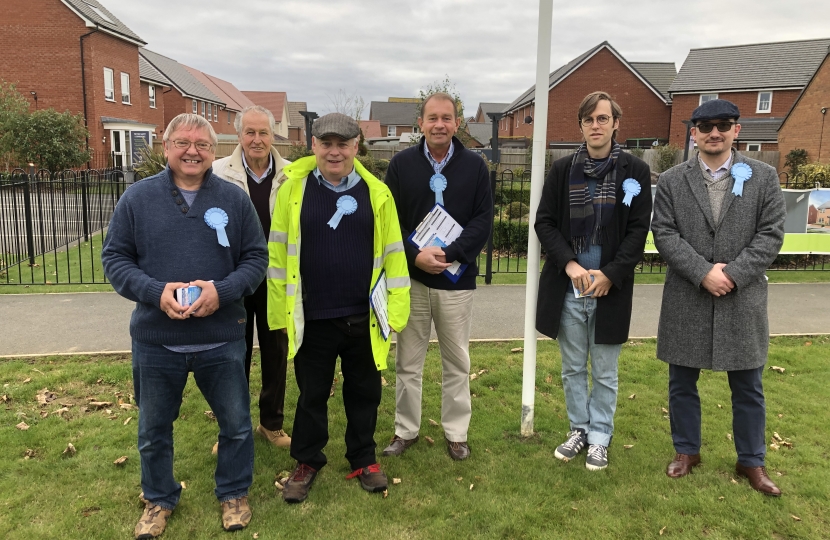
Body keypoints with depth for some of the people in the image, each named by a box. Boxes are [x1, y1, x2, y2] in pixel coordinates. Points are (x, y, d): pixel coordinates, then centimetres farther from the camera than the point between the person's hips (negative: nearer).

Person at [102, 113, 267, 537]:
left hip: (221, 339, 0)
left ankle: (233, 493, 36)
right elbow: (115, 258, 0)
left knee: (236, 424, 12)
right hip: (155, 340, 1)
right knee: (153, 429, 17)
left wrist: (222, 291, -16)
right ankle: (158, 499, 41)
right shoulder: (137, 198, -1)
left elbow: (256, 257, 1)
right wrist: (155, 292, -17)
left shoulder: (234, 199, 0)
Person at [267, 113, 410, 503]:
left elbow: (393, 253, 1)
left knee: (364, 392, 15)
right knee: (312, 394, 14)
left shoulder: (376, 192, -1)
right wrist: (279, 311, -1)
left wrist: (396, 310, -1)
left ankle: (364, 460, 35)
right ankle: (307, 462, 34)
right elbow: (277, 253, 0)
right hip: (312, 319, -1)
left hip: (364, 319, 1)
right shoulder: (293, 189, -3)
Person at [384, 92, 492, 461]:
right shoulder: (401, 164, 1)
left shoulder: (475, 166, 1)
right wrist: (416, 255, -16)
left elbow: (483, 220, -3)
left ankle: (456, 433, 27)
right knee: (408, 361, 10)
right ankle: (405, 430, 27)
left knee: (457, 362, 11)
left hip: (457, 280, 0)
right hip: (411, 278, 0)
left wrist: (449, 254, -16)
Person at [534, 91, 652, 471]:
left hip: (611, 288, -1)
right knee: (573, 369, 13)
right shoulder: (562, 169, 5)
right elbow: (544, 222, 2)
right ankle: (578, 430, 29)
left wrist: (610, 274, -13)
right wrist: (570, 263, -12)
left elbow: (638, 230, -2)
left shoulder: (635, 171, 1)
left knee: (605, 373, 9)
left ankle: (599, 437, 24)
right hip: (567, 288, 2)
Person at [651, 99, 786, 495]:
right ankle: (686, 451, 30)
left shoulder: (763, 177, 3)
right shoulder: (671, 181, 3)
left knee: (748, 388, 11)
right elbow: (664, 234, -5)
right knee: (682, 383, 11)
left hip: (743, 300, 0)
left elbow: (771, 234, -3)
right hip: (686, 301, 0)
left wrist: (732, 274, -15)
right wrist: (704, 272, -16)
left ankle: (751, 461, 29)